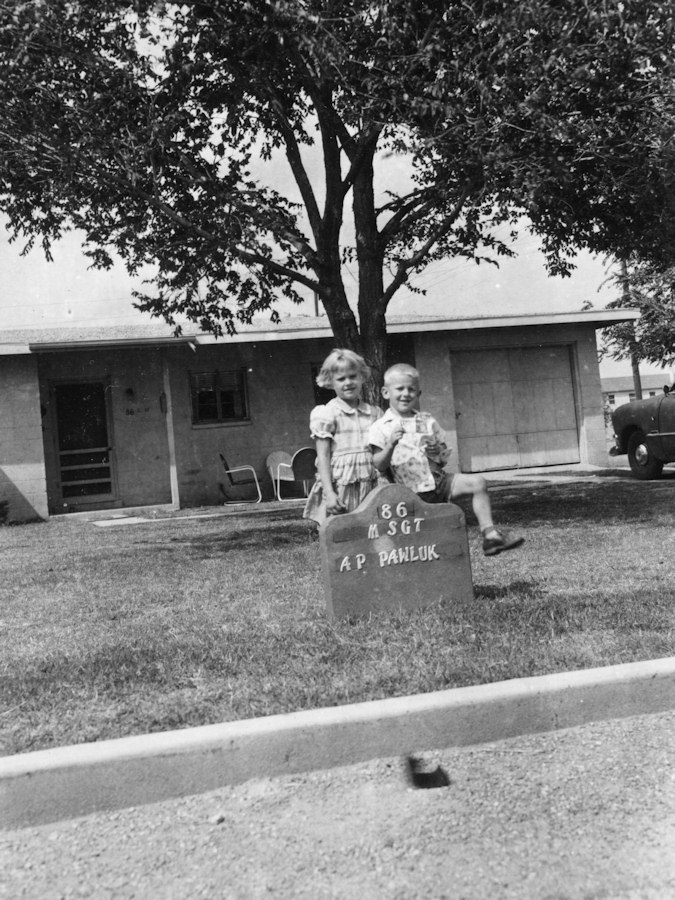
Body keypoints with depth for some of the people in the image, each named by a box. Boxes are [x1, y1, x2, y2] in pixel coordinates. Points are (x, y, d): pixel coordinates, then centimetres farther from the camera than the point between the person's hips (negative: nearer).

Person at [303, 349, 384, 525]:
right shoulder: (326, 414, -2)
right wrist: (329, 493, -13)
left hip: (371, 488, 4)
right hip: (339, 488, -4)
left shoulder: (374, 413, 12)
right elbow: (323, 456, -6)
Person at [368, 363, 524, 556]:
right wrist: (391, 445, -24)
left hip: (438, 480, 4)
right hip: (412, 491, -3)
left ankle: (489, 533, -9)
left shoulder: (427, 421, 11)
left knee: (478, 482, -12)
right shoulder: (380, 428, -1)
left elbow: (445, 459, 15)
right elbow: (378, 466, -8)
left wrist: (438, 453, -8)